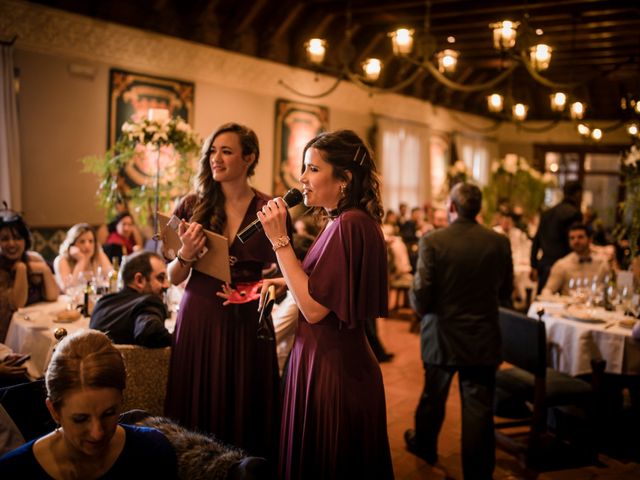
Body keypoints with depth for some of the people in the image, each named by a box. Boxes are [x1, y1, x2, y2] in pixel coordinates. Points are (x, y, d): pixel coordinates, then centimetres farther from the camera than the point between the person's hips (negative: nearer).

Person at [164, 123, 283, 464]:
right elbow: (174, 278, 6)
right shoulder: (193, 206, 2)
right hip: (198, 320, 1)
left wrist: (263, 289, -13)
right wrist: (186, 255, -13)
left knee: (244, 417, 8)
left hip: (247, 324, -1)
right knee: (197, 417, 9)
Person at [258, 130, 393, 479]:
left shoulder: (350, 225, -19)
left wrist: (279, 239, -20)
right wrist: (282, 283, 1)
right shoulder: (341, 223, 11)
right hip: (324, 360, 10)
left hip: (334, 369, -10)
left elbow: (314, 308, -23)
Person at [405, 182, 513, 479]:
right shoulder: (499, 242, -6)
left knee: (433, 397, 22)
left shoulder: (432, 241, -14)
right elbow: (505, 292, 3)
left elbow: (420, 296, -15)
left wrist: (420, 306, 7)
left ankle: (424, 445, 46)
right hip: (483, 339, 1)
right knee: (478, 409, 7)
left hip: (441, 336, 0)